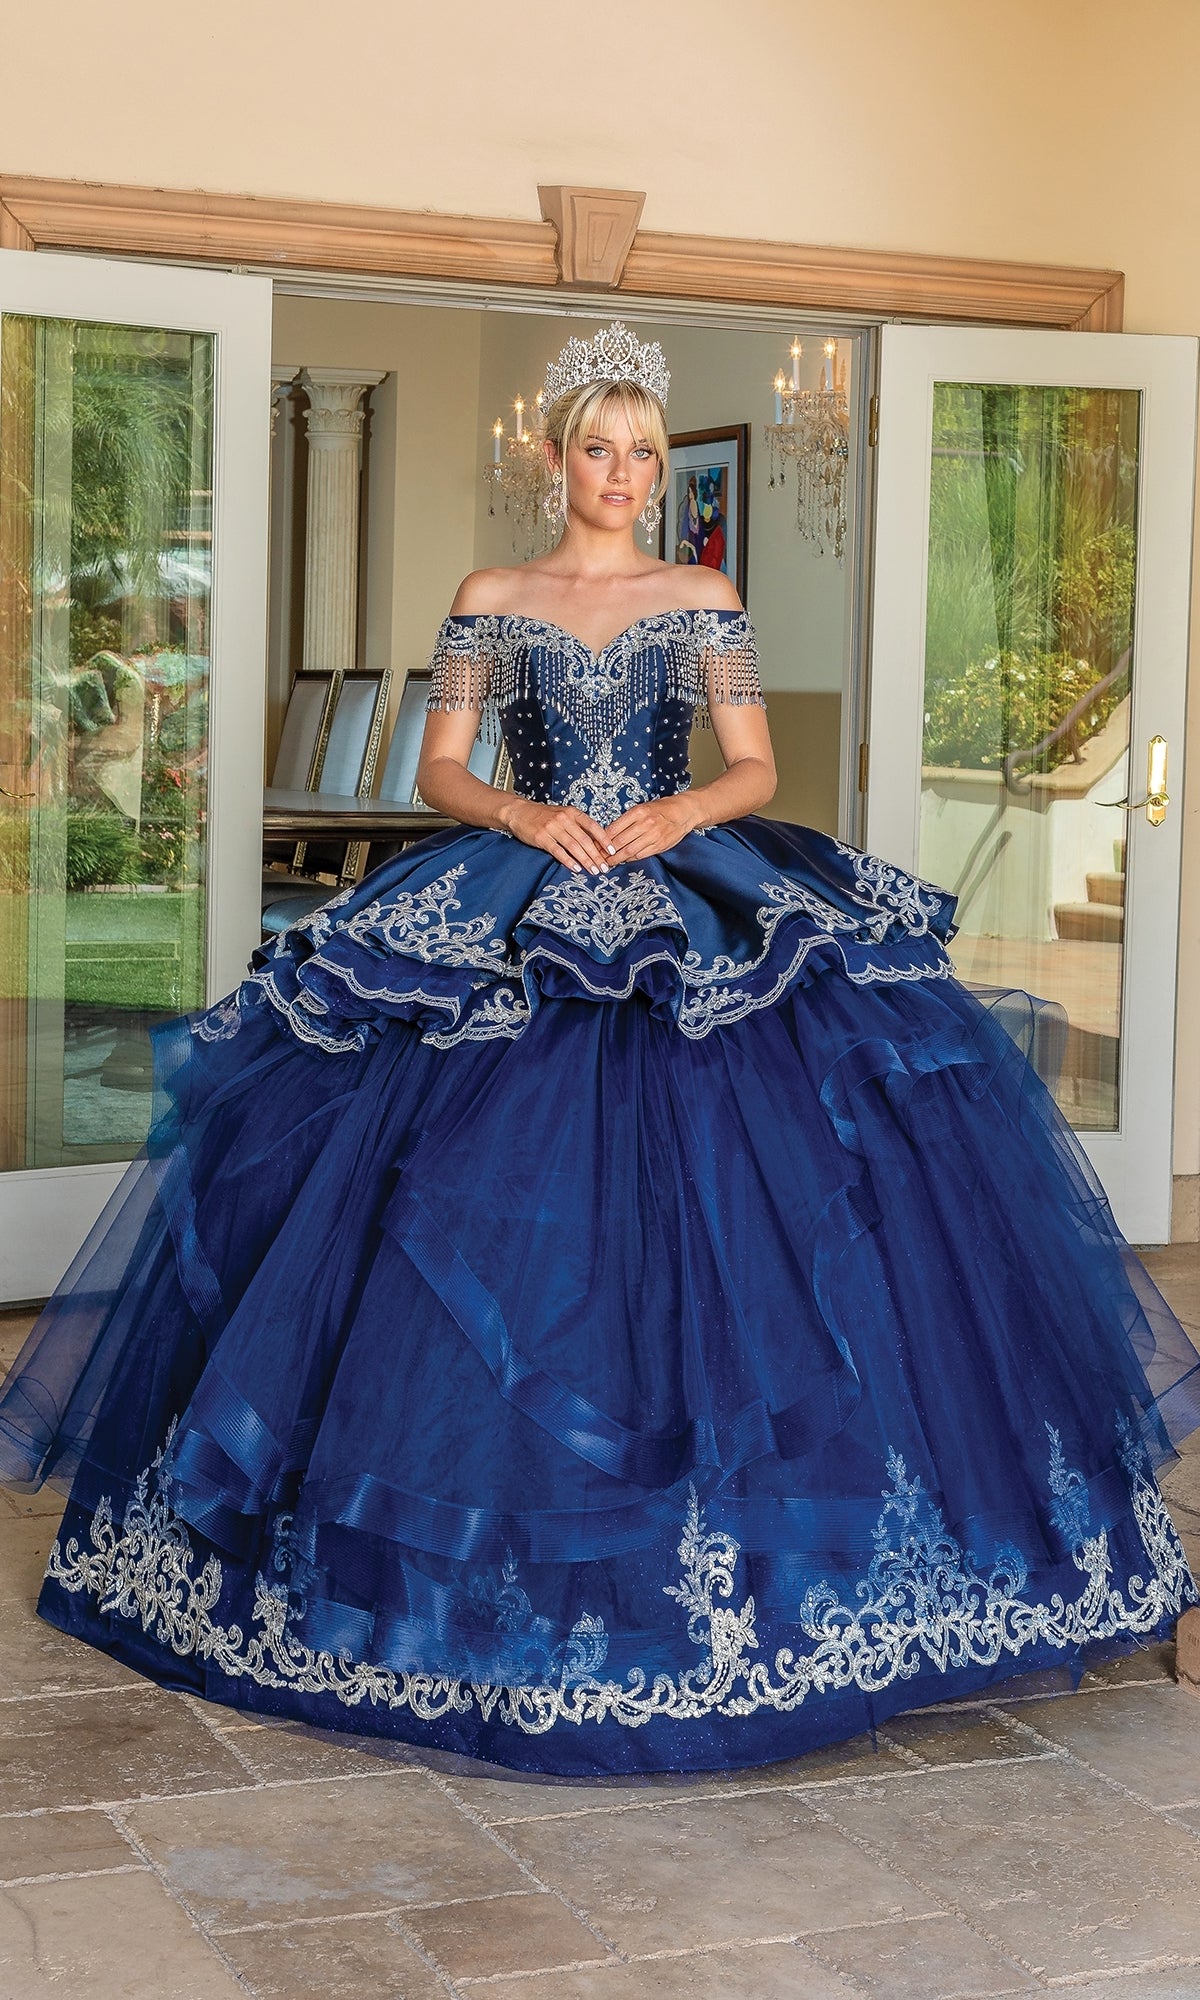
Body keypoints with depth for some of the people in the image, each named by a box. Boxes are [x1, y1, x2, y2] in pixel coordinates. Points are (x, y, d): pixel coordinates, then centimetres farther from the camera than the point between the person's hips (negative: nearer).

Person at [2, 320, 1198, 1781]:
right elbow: (439, 772, 7)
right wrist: (523, 813, -11)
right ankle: (508, 1536, 6)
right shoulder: (489, 603, 10)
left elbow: (756, 771, 8)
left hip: (701, 920, 0)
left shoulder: (706, 601, 11)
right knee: (494, 1224, -7)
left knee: (724, 1223, -10)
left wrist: (681, 811, -12)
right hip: (512, 932, 0)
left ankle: (715, 1544, 3)